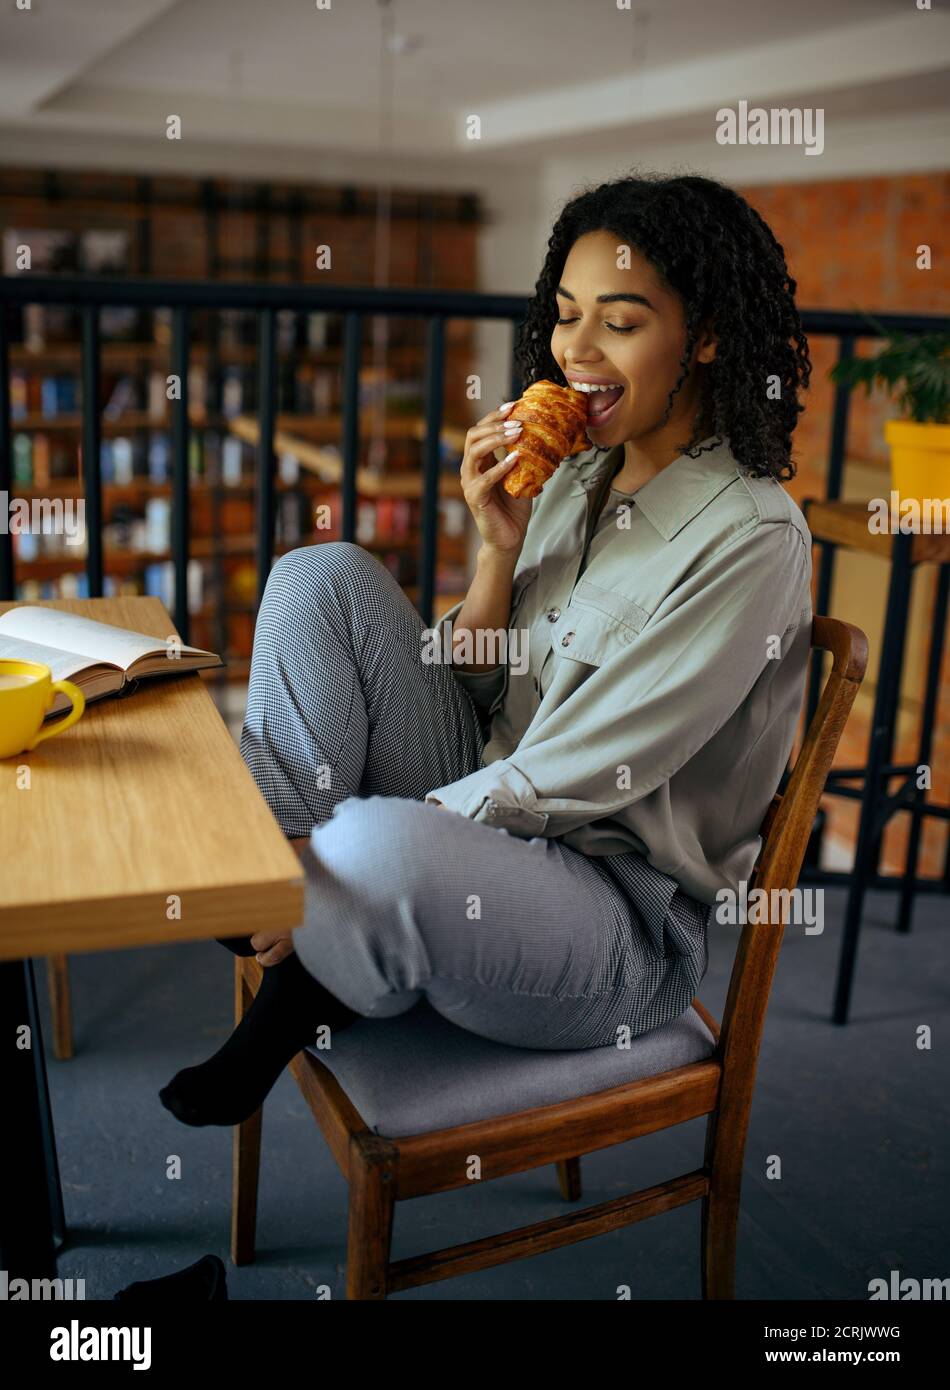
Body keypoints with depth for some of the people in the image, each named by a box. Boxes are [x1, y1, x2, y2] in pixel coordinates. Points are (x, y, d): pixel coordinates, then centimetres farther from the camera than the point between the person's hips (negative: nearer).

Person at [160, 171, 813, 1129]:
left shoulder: (752, 539, -18)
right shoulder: (577, 477, 7)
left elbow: (567, 779, -21)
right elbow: (473, 694, 8)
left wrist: (329, 852, -19)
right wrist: (501, 547, -9)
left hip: (628, 920, -7)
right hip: (486, 819, 7)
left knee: (377, 849, -39)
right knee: (323, 575, -6)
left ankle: (305, 995, -3)